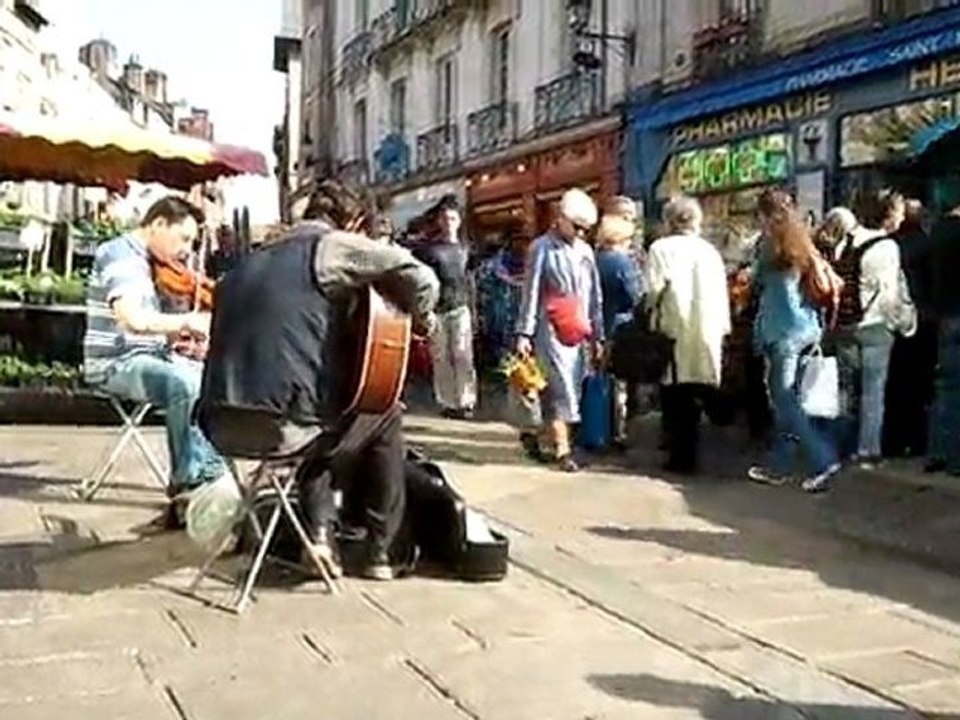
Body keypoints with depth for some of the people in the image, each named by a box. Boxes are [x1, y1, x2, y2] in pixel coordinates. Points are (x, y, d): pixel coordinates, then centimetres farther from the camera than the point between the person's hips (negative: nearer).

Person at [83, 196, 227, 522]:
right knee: (186, 385, -32)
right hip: (116, 364, -9)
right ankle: (189, 483, -19)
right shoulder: (120, 256, -14)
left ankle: (212, 472, -1)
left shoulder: (156, 265, 13)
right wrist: (188, 321, -22)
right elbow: (135, 319, -32)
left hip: (155, 357, 9)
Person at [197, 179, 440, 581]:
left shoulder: (251, 261, 23)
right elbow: (420, 277, -11)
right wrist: (421, 321, 10)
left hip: (222, 427, 7)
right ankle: (379, 551, 26)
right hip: (282, 426, -7)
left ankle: (319, 530, 26)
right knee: (385, 414, 21)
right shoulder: (331, 245, 1)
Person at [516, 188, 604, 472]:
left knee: (573, 391, 7)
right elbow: (531, 293, -6)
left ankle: (552, 439, 17)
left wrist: (597, 336, 12)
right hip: (552, 332, -6)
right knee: (561, 391, -9)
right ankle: (562, 450, -5)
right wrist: (524, 333, -12)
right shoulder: (543, 247, -3)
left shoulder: (585, 251, 15)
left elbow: (595, 297, 16)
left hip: (579, 334, 6)